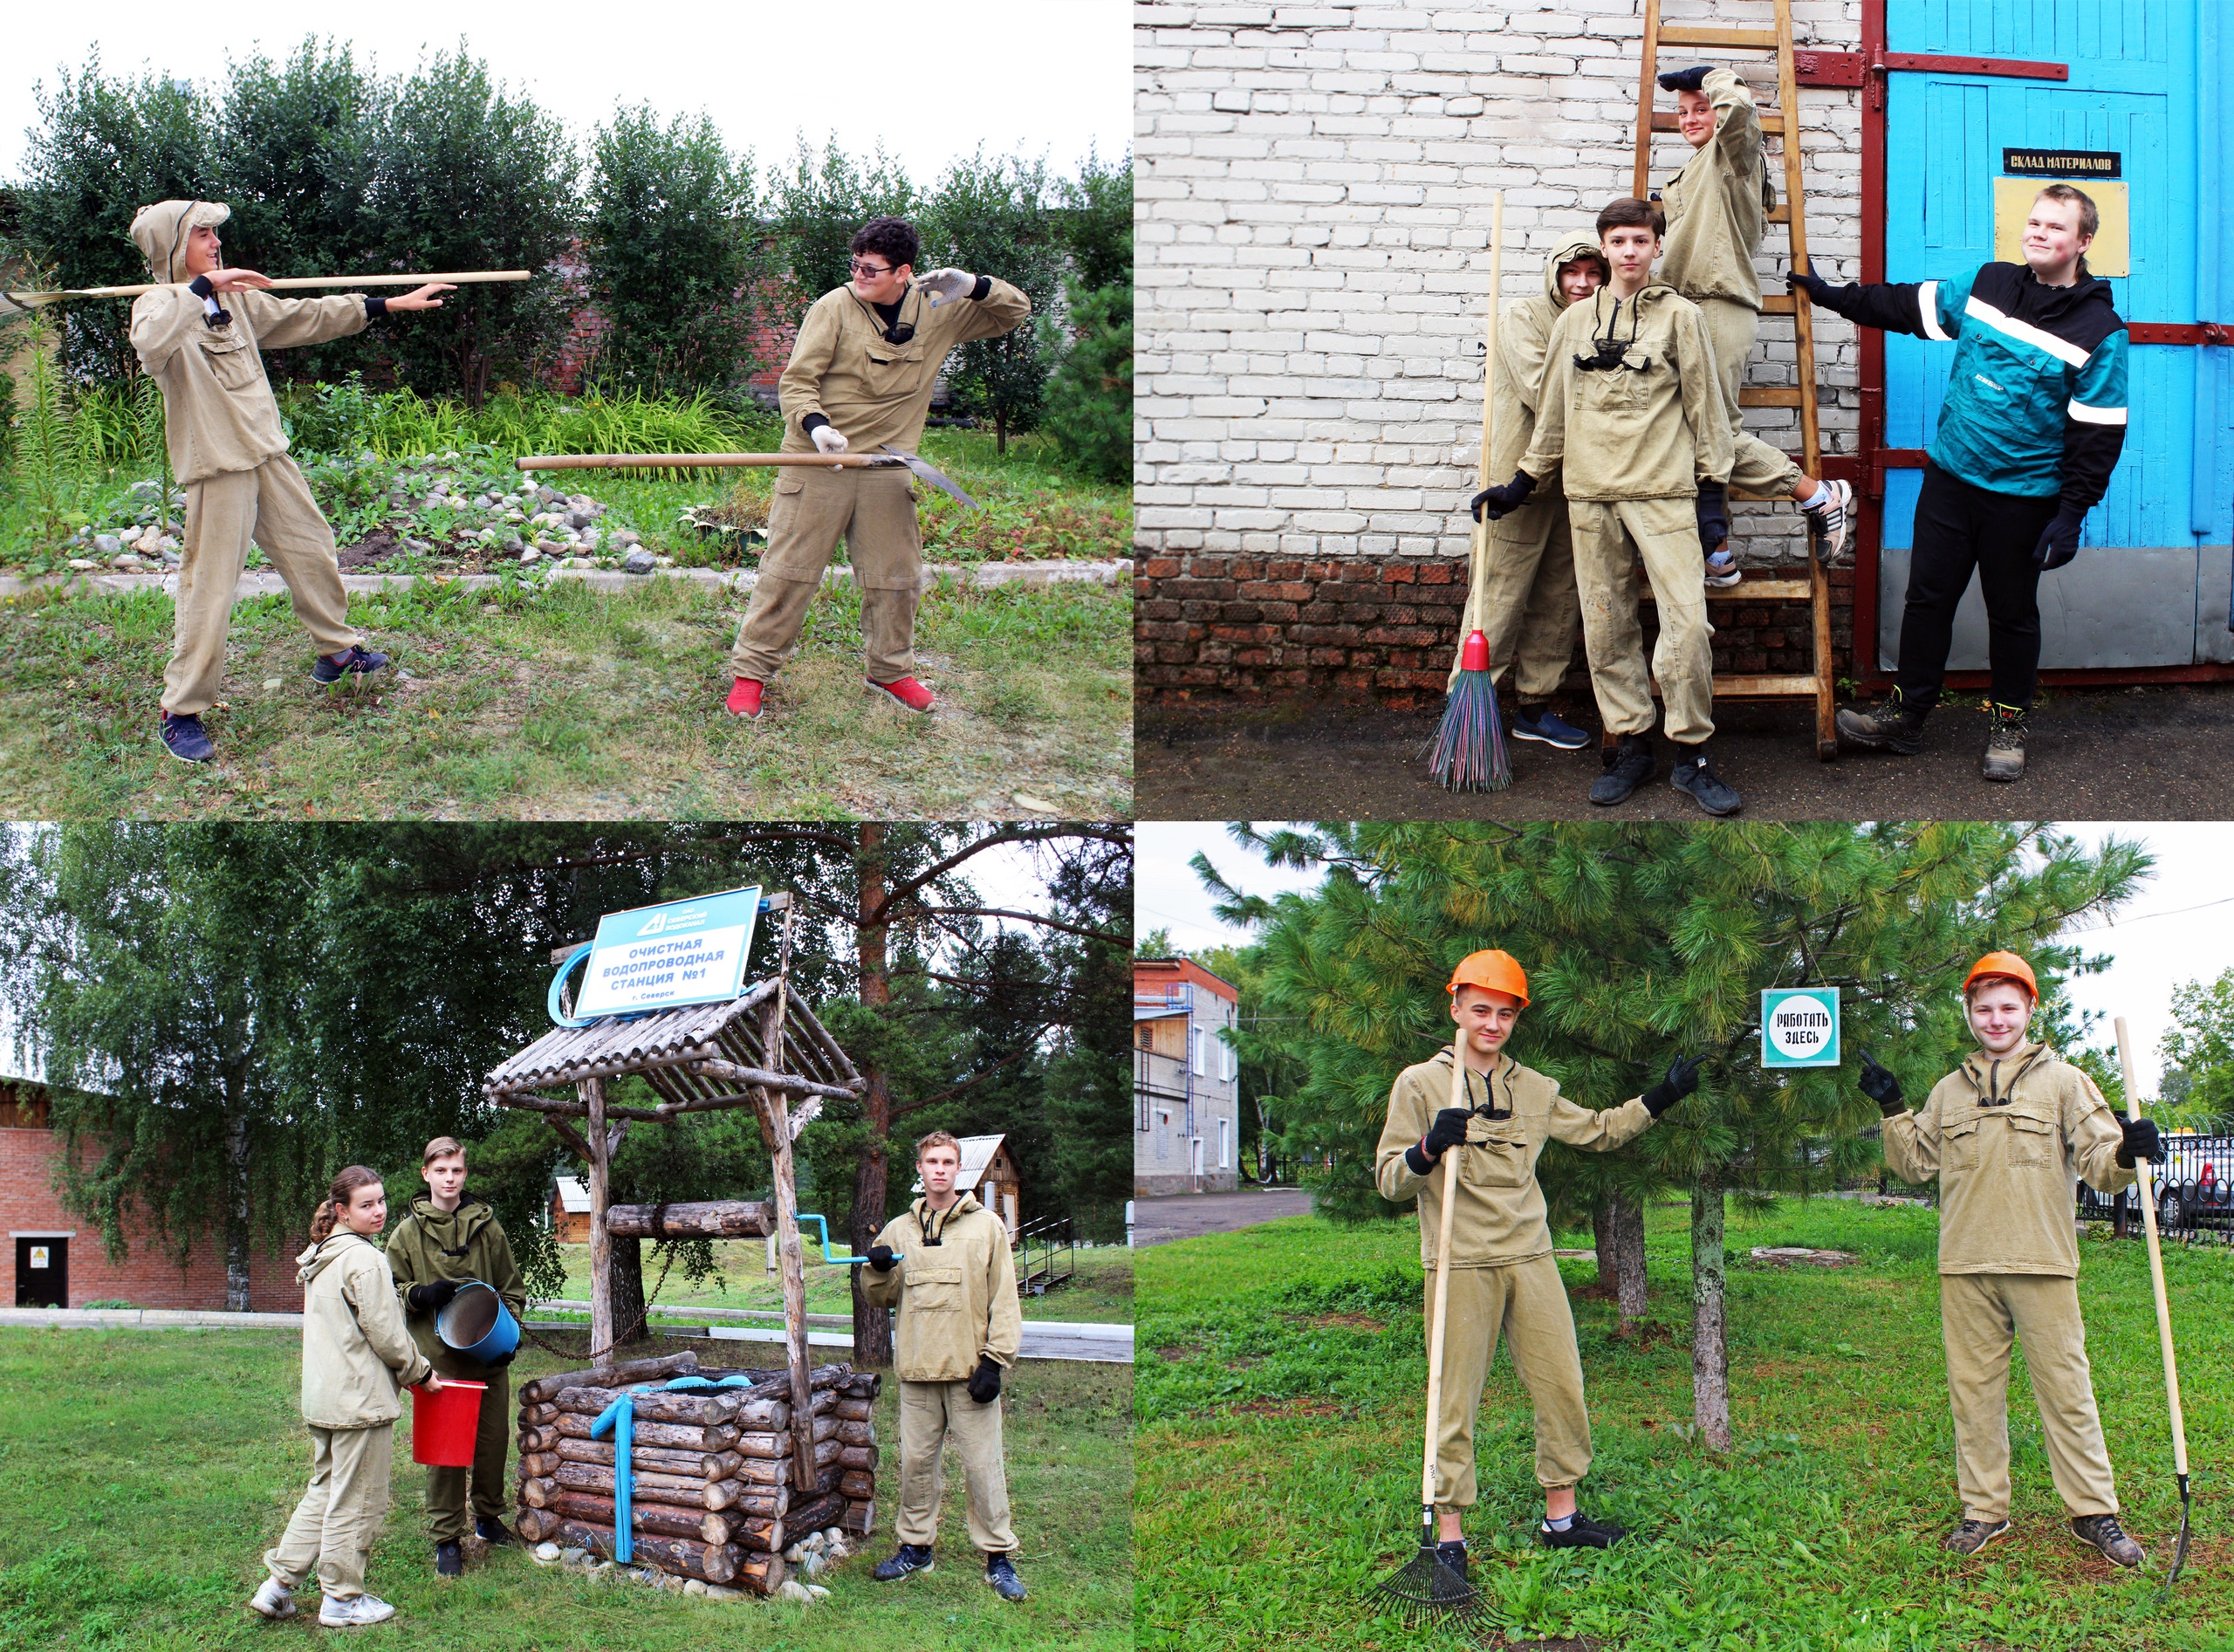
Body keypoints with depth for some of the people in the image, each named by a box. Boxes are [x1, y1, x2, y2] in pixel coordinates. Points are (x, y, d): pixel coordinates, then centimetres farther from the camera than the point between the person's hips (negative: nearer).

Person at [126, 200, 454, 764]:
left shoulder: (235, 299, 10)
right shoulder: (158, 306, -11)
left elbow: (306, 317, 15)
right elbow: (150, 347, -35)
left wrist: (391, 304, 15)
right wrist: (201, 287, -32)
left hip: (267, 454, 7)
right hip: (215, 468, -7)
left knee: (311, 549, 17)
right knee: (210, 587, -6)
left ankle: (337, 649, 40)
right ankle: (181, 711, 3)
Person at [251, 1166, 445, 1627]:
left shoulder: (320, 1260, 14)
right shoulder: (365, 1259, -16)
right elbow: (386, 1335, -16)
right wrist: (421, 1373, 0)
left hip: (323, 1396, 9)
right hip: (362, 1399, -9)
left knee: (324, 1491, 19)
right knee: (357, 1501, 2)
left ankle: (280, 1583, 17)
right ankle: (342, 1600, 12)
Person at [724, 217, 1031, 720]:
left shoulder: (937, 312, 4)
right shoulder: (835, 307, -6)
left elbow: (1016, 312, 11)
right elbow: (796, 380, -7)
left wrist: (974, 287, -9)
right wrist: (815, 425, -27)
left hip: (885, 471, 3)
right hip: (816, 463, -3)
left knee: (895, 576, 7)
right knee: (788, 570, -2)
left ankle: (890, 669, 27)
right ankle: (751, 670, 8)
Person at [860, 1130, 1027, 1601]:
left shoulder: (986, 1225, 1)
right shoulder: (899, 1229, 11)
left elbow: (1004, 1299, -1)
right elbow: (880, 1297, 16)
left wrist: (994, 1361, -8)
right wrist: (879, 1270, -6)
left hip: (969, 1368, -3)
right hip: (917, 1368, 4)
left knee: (982, 1465, -2)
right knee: (916, 1461, 9)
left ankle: (998, 1557, 6)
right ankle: (915, 1546, 23)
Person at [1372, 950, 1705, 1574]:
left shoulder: (1535, 1089, 13)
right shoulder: (1420, 1085, -1)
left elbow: (1597, 1130, 25)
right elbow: (1390, 1181, -4)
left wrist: (1660, 1099, 15)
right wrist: (1429, 1149, -23)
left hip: (1530, 1261, 5)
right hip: (1460, 1266, -5)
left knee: (1563, 1388, 5)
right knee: (1456, 1401, -3)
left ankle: (1561, 1517, 19)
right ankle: (1449, 1535, 5)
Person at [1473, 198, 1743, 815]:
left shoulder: (1680, 315, 4)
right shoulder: (1573, 321, 13)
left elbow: (1704, 404, 4)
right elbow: (1553, 413, 20)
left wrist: (1712, 492, 0)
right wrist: (1521, 484, 19)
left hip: (1664, 492, -3)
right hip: (1590, 494, 3)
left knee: (1687, 621, -11)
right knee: (1606, 626, 4)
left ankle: (1691, 753, -2)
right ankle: (1629, 743, 13)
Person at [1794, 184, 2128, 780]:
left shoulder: (2099, 331, -11)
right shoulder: (1986, 284, 2)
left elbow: (2099, 434, -11)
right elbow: (1908, 306, 16)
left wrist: (2071, 515, -14)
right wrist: (1833, 296, 19)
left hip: (2023, 499, -4)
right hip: (1949, 478, 4)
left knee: (2012, 614, 9)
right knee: (1927, 598, 8)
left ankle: (2008, 724, 24)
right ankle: (1905, 714, 19)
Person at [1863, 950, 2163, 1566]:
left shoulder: (2063, 1081, 5)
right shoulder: (1950, 1091, 15)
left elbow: (2098, 1163, -2)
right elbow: (1916, 1163, 17)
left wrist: (2125, 1151, -24)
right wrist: (1893, 1111, 5)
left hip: (2041, 1262, -3)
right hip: (1966, 1268, 3)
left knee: (2064, 1387, -2)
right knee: (1973, 1387, 7)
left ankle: (2094, 1511, 7)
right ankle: (1985, 1509, 16)